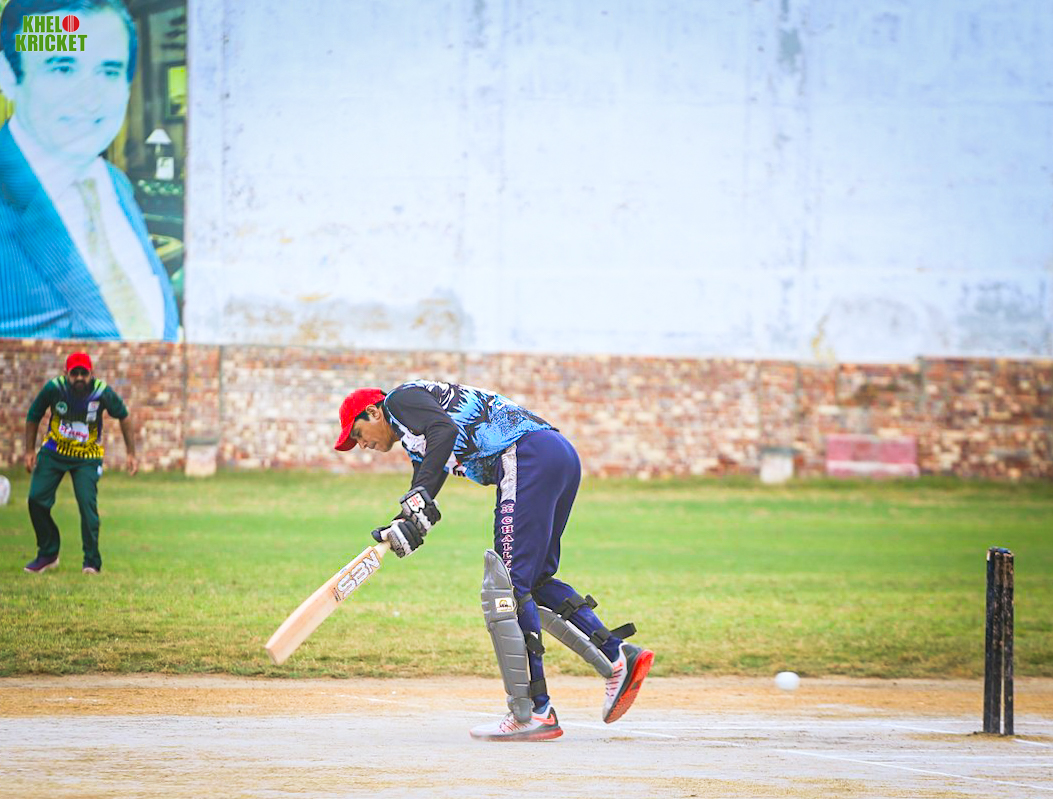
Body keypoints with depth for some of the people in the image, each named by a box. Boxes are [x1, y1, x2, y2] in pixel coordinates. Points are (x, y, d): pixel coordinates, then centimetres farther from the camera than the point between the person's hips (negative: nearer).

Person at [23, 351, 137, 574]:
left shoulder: (102, 392, -20)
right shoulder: (54, 388, -18)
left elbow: (123, 417, -1)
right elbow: (33, 417, 0)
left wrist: (131, 454, 0)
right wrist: (30, 451, -1)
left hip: (87, 458, -2)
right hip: (53, 452, 2)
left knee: (87, 504, -16)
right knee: (37, 499, -5)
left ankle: (92, 561, -3)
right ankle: (48, 554, 15)